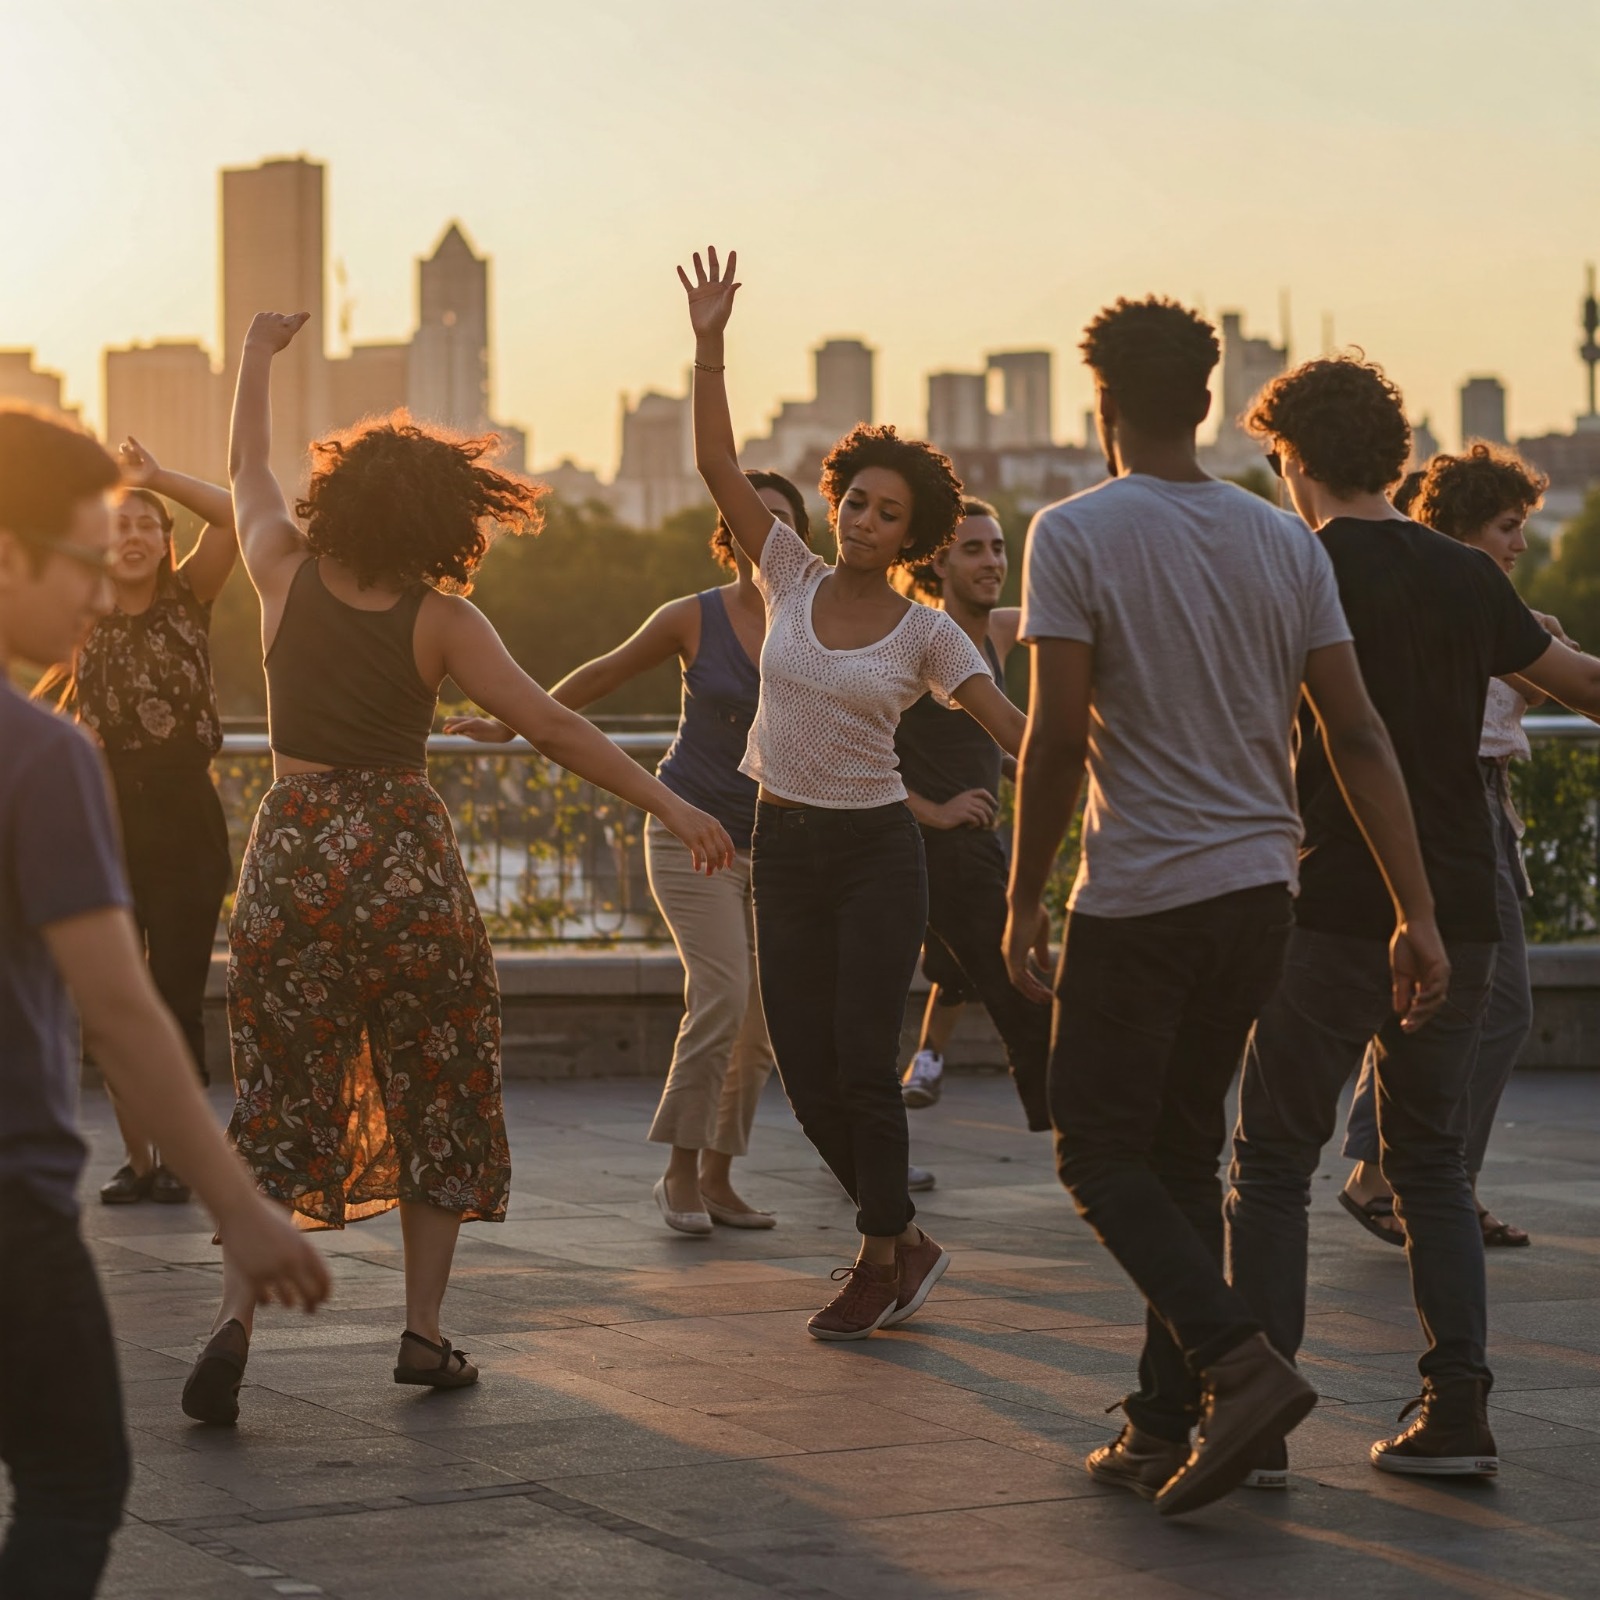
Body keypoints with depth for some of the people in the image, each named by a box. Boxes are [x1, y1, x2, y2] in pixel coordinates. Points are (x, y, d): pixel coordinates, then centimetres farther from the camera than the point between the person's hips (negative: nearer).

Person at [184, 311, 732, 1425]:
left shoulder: (287, 572, 0)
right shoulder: (440, 619, -8)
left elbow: (249, 468, 19)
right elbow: (550, 725, -13)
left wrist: (257, 359, 35)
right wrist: (672, 804, -10)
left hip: (293, 853, 3)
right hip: (405, 856, -2)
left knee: (279, 1105, 7)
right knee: (437, 1099, 12)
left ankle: (236, 1320, -11)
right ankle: (425, 1333, 10)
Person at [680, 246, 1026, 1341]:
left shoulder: (926, 633, -4)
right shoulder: (790, 576, 3)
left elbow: (1011, 725, -7)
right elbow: (719, 466, -3)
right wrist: (709, 347, -12)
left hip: (877, 851, -3)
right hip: (783, 846, 3)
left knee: (863, 1064, -7)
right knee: (806, 1069, 4)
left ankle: (883, 1258, 8)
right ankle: (902, 1240, 21)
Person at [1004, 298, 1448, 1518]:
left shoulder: (1075, 535, -8)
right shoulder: (1287, 543, 6)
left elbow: (1057, 738, -13)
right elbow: (1358, 735, 3)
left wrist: (1025, 897, -2)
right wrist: (1417, 914, 3)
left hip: (1139, 897, -6)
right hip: (1262, 891, 6)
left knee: (1103, 1156, 4)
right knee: (1184, 1152, 16)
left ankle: (1242, 1364, -16)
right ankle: (1166, 1426, 16)